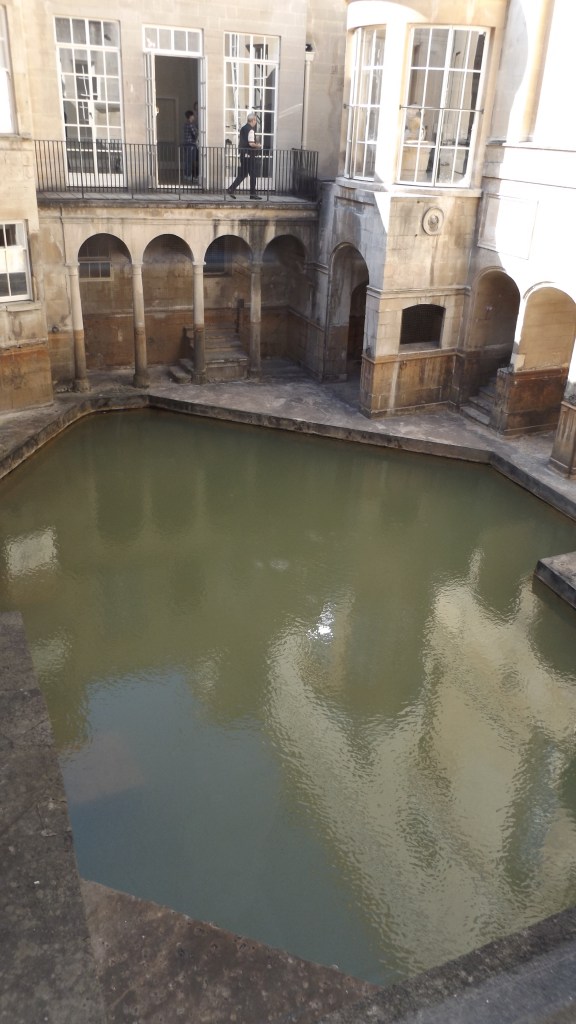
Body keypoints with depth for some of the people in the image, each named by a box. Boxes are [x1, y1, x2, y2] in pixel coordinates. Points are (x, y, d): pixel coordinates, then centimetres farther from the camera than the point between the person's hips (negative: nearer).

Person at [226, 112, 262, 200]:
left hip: (242, 154, 8)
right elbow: (251, 143, -22)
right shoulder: (250, 130, -14)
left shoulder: (243, 128, 13)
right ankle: (253, 194, 6)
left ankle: (231, 189, 1)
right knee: (252, 174, 2)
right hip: (249, 155, -8)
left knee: (242, 174, 10)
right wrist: (258, 145, -5)